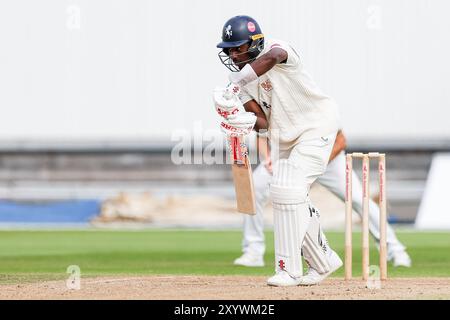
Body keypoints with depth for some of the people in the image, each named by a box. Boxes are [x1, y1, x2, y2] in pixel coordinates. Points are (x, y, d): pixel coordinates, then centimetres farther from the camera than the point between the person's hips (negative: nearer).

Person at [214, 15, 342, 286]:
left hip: (316, 125, -8)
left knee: (289, 190, -19)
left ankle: (290, 269, -15)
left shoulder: (277, 48, -23)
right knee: (291, 199, 9)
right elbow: (263, 121, -8)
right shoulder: (239, 77, -3)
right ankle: (323, 262, 27)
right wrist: (247, 123, -31)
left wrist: (235, 86, -56)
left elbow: (273, 56, -51)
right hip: (284, 137, 8)